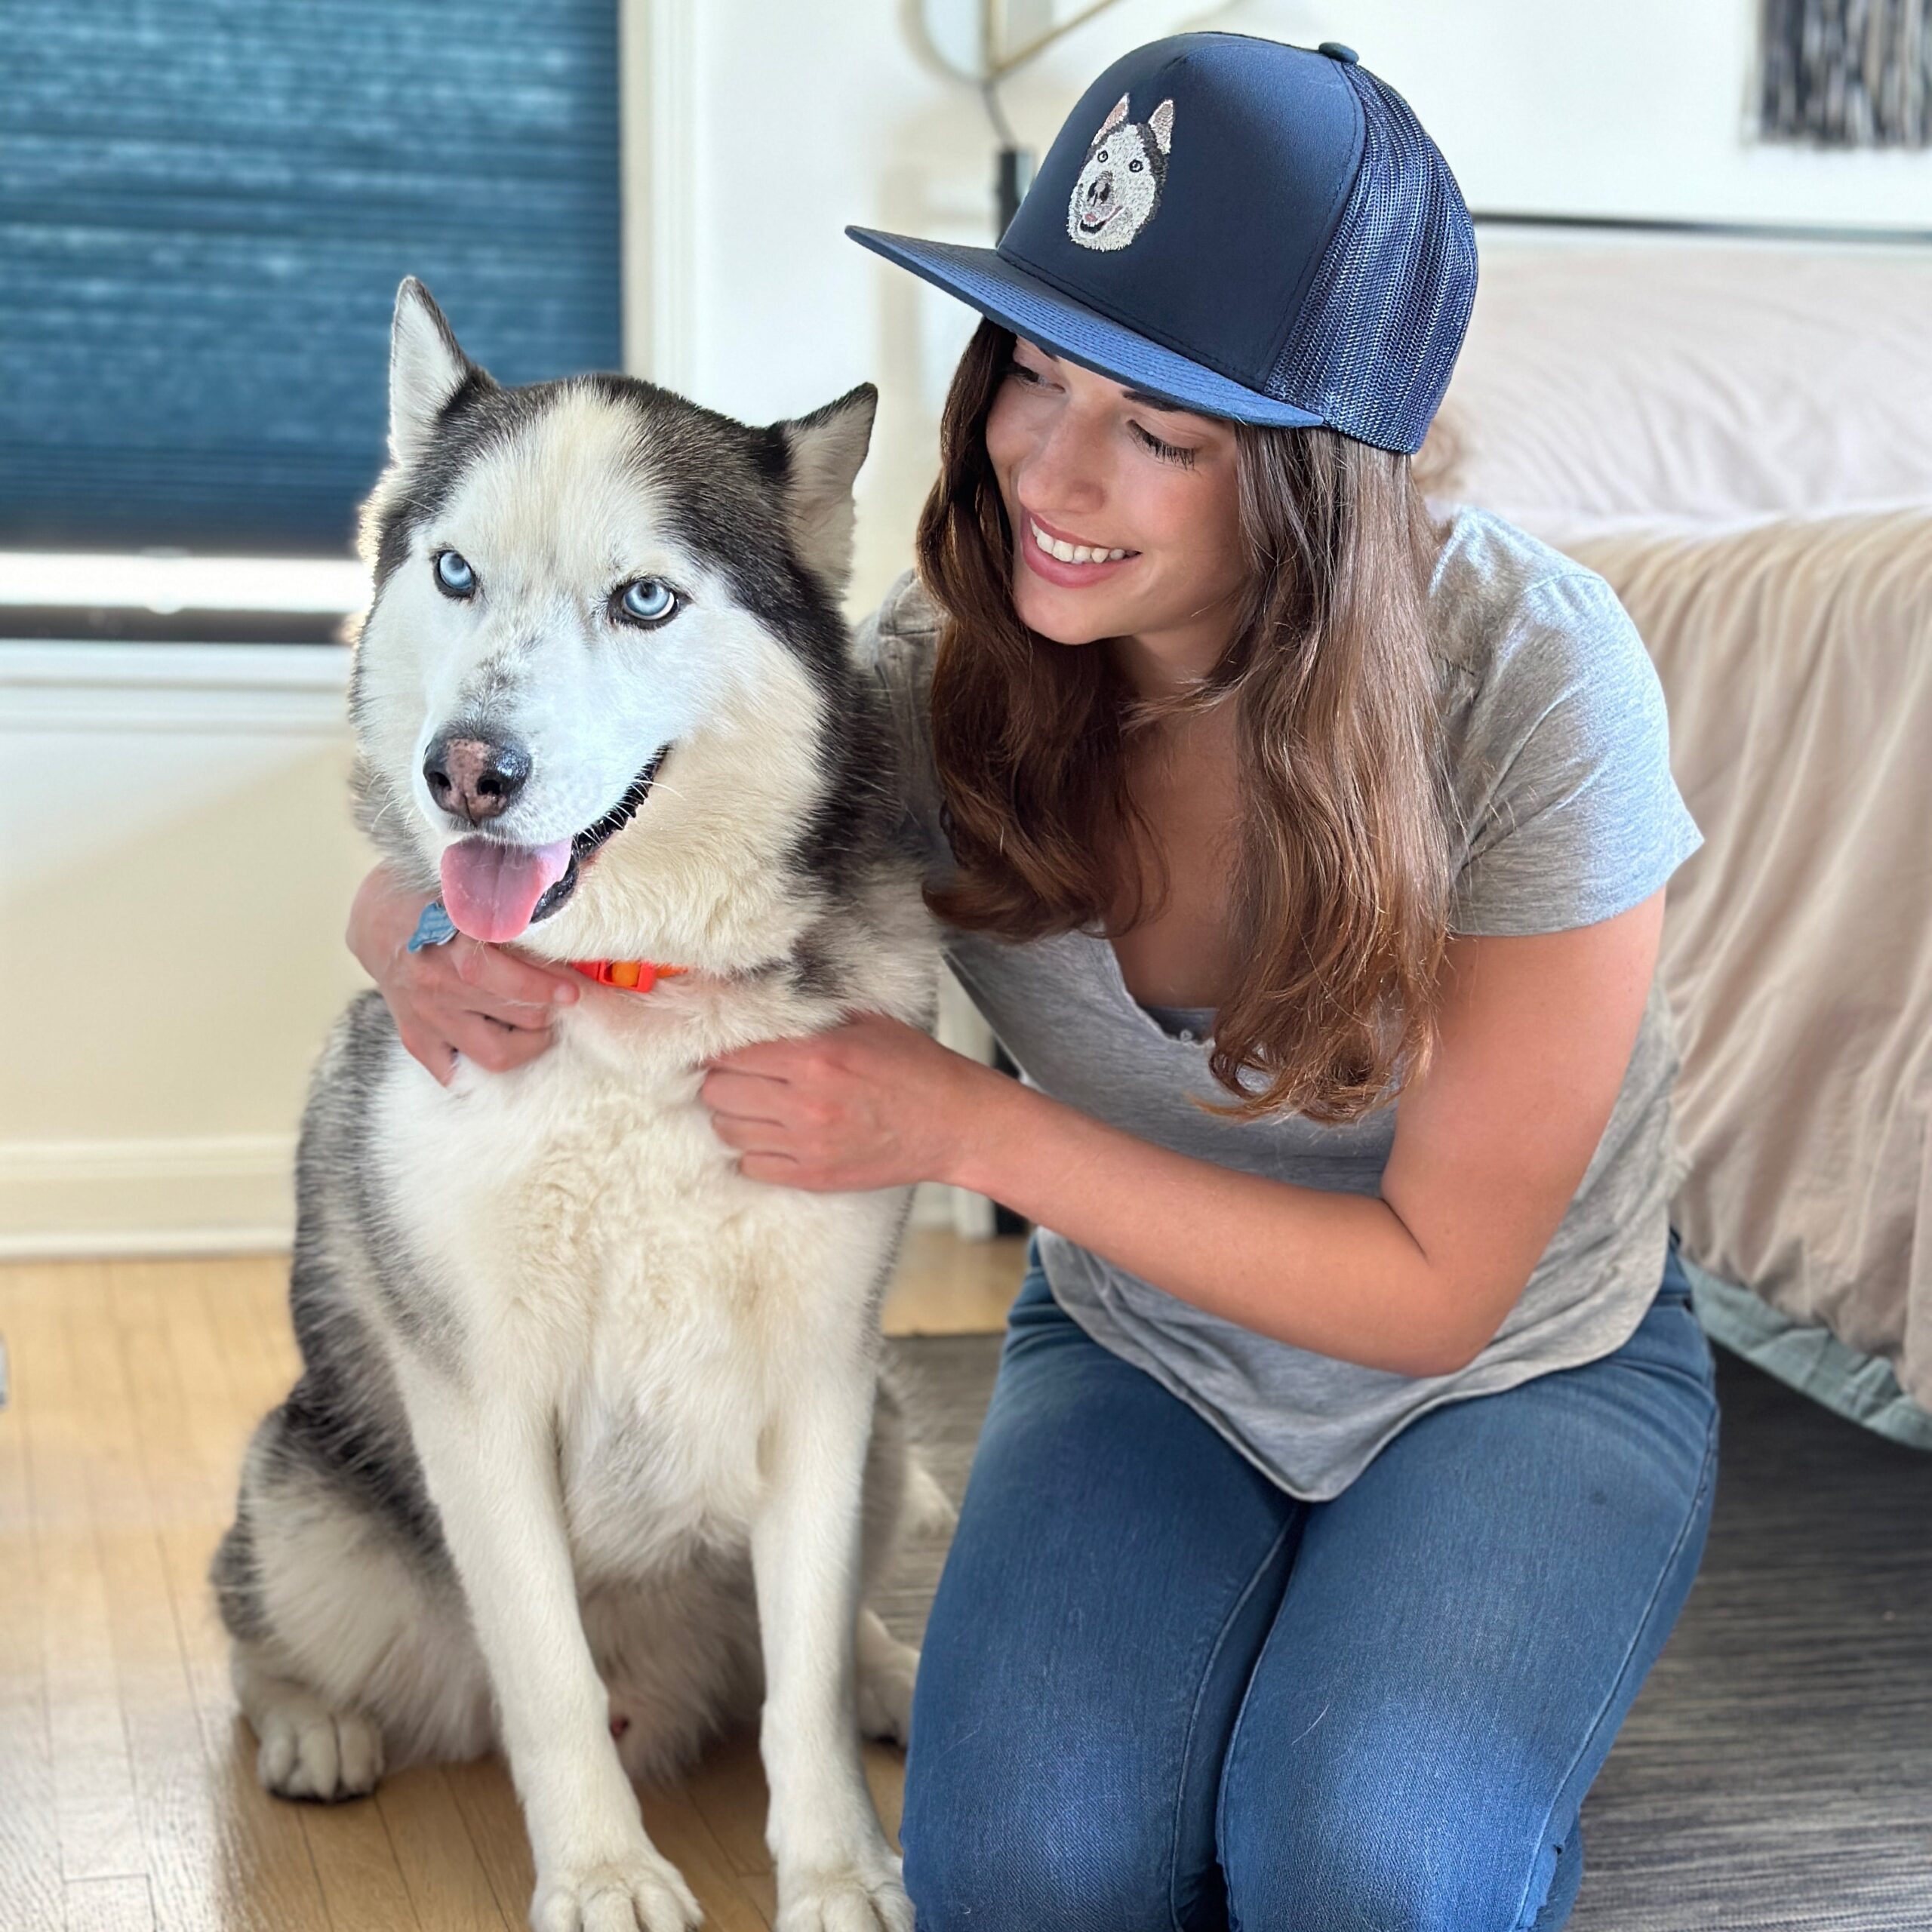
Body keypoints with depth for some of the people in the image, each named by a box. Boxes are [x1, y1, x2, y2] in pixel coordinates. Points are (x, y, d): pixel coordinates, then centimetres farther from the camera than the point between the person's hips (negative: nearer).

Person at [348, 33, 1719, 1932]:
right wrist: (427, 932, -31)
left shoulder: (1532, 674, -26)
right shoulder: (945, 666, -18)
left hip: (1521, 1369, -1)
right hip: (1141, 1340, 2)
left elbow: (1437, 1281, -21)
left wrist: (966, 1127, -28)